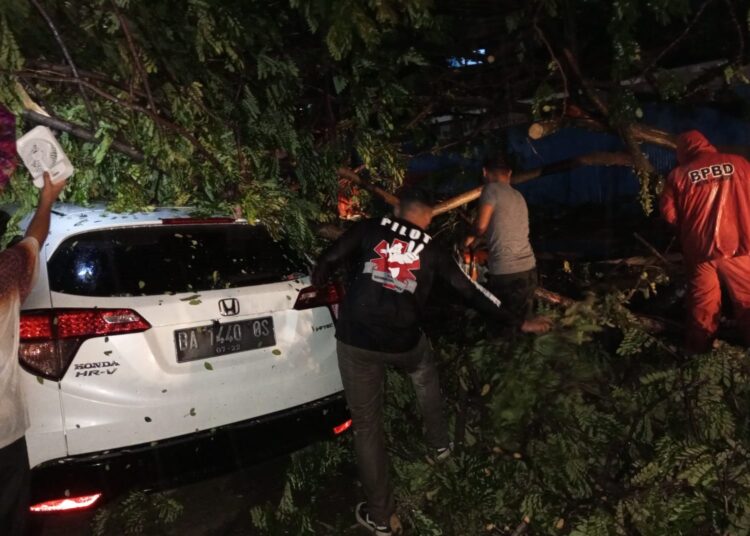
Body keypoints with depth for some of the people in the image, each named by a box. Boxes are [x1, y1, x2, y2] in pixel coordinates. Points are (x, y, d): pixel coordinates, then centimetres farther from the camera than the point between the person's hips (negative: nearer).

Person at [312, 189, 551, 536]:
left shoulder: (368, 230, 3)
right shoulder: (431, 251, 7)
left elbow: (328, 260, -5)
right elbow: (471, 292, 9)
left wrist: (316, 286, 17)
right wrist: (519, 323, 18)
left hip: (355, 342, -1)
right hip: (403, 343, 1)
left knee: (366, 423, 13)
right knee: (425, 376, 37)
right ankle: (439, 443, 49)